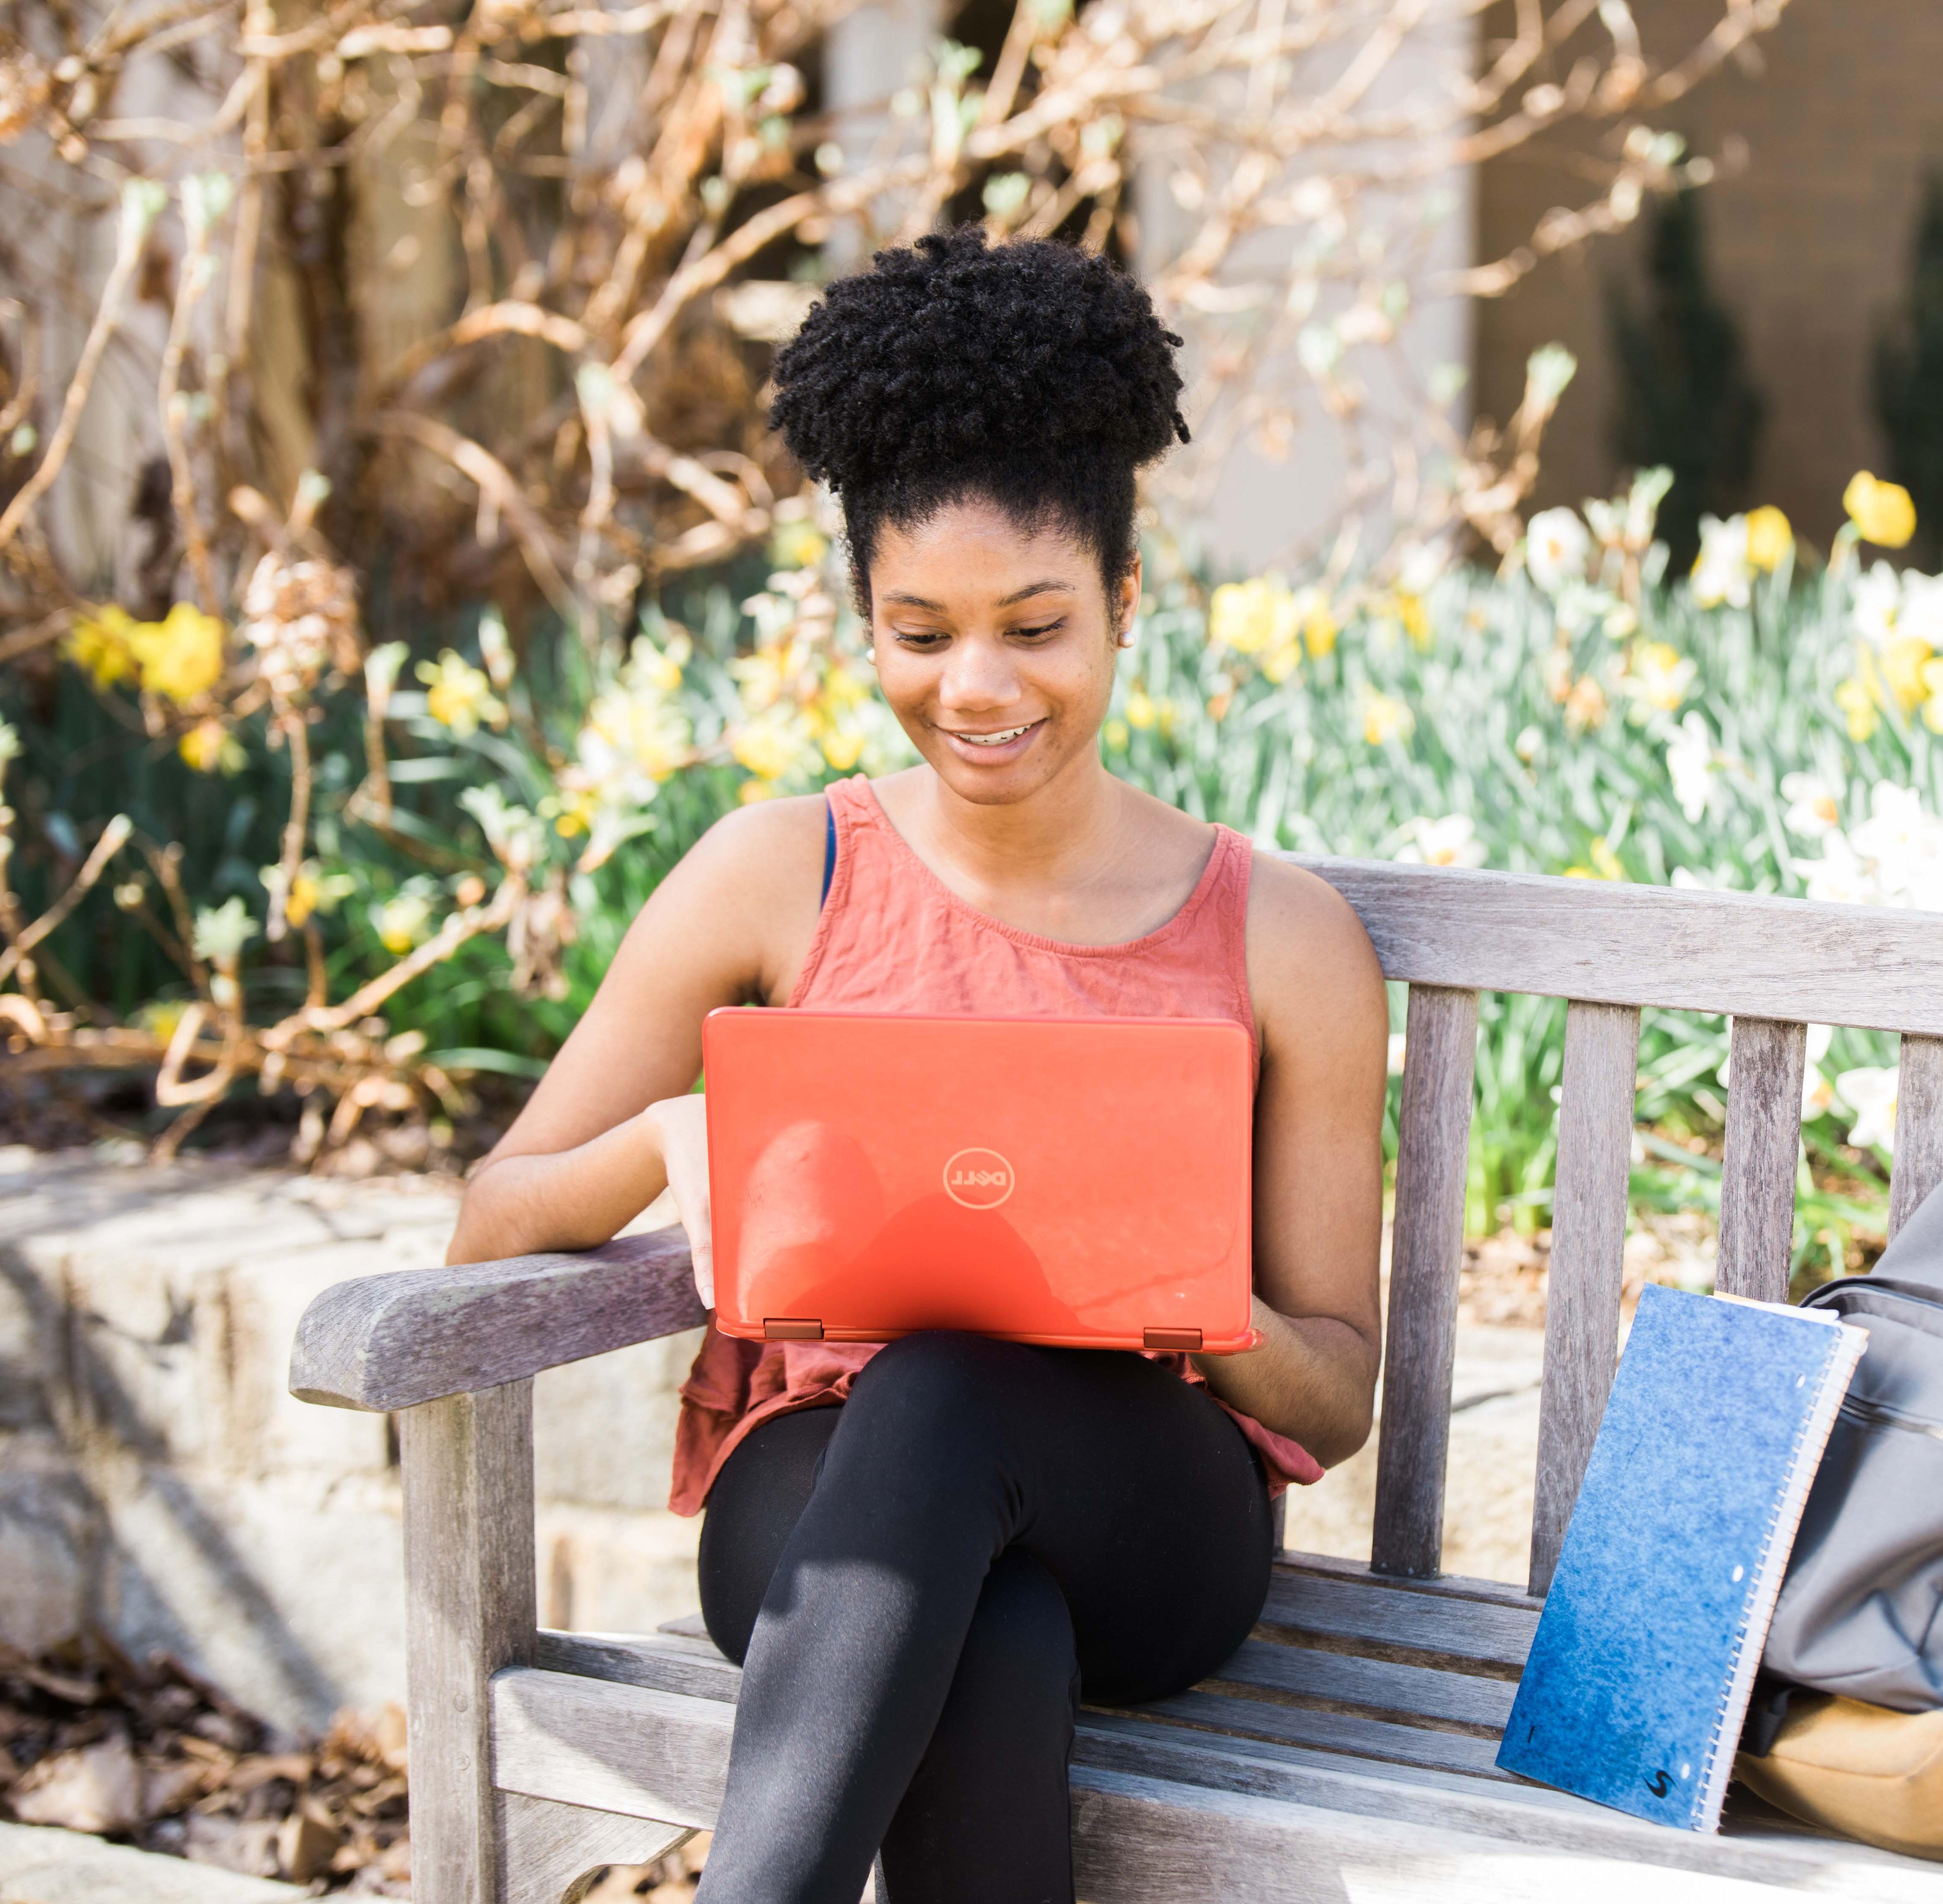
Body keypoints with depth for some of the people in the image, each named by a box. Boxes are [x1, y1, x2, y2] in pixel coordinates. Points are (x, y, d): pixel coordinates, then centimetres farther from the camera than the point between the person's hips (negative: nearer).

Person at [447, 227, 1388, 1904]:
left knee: (950, 1381, -37)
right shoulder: (782, 874, 4)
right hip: (815, 1501, 0)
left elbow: (1339, 1392, 6)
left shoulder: (1283, 939, 3)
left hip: (1146, 1526, 0)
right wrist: (667, 1142, -17)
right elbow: (493, 1228, 6)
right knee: (995, 1662, -38)